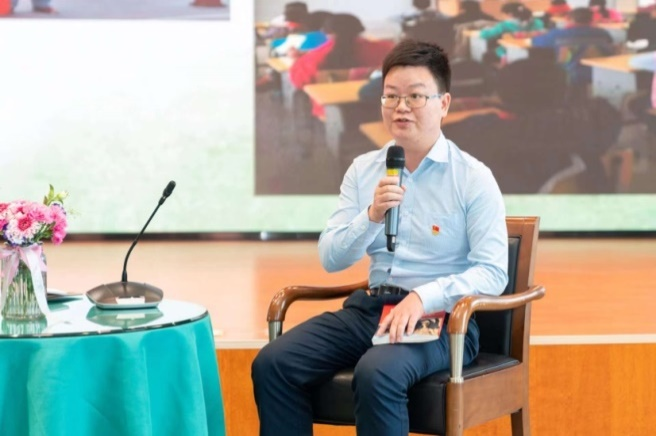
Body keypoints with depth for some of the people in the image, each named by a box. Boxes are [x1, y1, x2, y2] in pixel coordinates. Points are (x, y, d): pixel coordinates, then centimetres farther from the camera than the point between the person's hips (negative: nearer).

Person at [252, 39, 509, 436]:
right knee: (272, 364, -17)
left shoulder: (473, 178, -4)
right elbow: (330, 259, 5)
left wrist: (423, 297, -26)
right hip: (369, 307, 5)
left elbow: (493, 272, -12)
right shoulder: (363, 170, 10)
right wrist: (371, 217, -14)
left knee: (376, 374, -35)